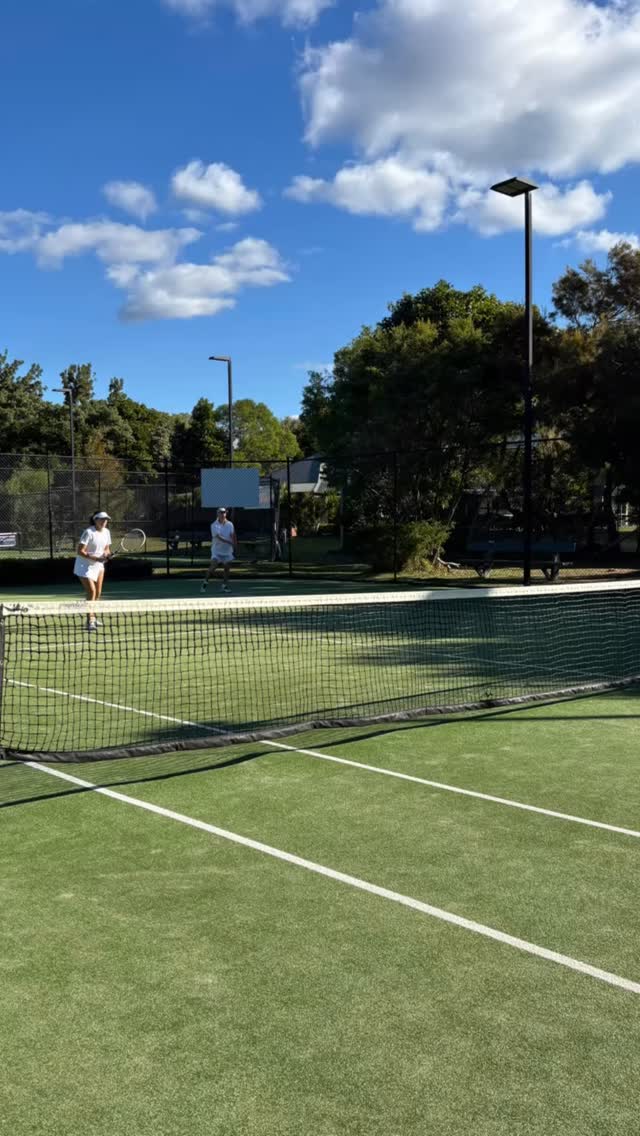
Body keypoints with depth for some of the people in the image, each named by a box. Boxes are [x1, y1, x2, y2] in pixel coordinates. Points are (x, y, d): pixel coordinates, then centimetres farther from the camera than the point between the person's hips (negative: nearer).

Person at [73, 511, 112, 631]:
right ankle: (90, 622, -19)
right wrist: (95, 558, -30)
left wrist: (107, 554, -11)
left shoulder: (106, 532, 2)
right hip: (85, 566, -8)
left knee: (98, 593, 12)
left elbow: (107, 548, 13)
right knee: (91, 591, -19)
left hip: (98, 565, 8)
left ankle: (92, 617, 30)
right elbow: (80, 551, -24)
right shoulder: (89, 532, -21)